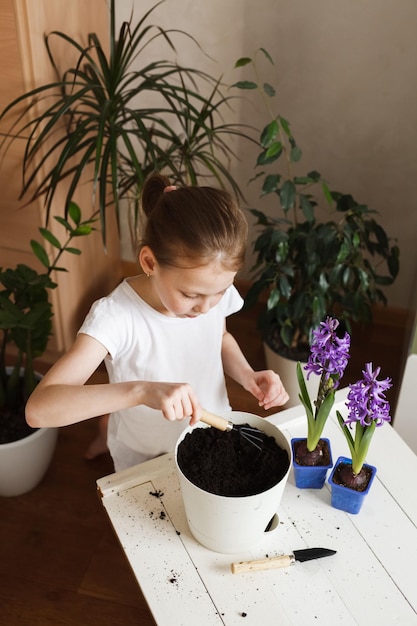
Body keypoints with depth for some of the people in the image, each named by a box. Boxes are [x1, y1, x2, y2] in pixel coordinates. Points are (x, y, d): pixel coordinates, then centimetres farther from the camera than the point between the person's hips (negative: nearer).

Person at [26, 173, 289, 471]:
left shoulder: (215, 288, -19)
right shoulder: (116, 316, -35)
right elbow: (38, 409, -44)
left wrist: (248, 375, -15)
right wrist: (142, 391, -55)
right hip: (146, 467, -3)